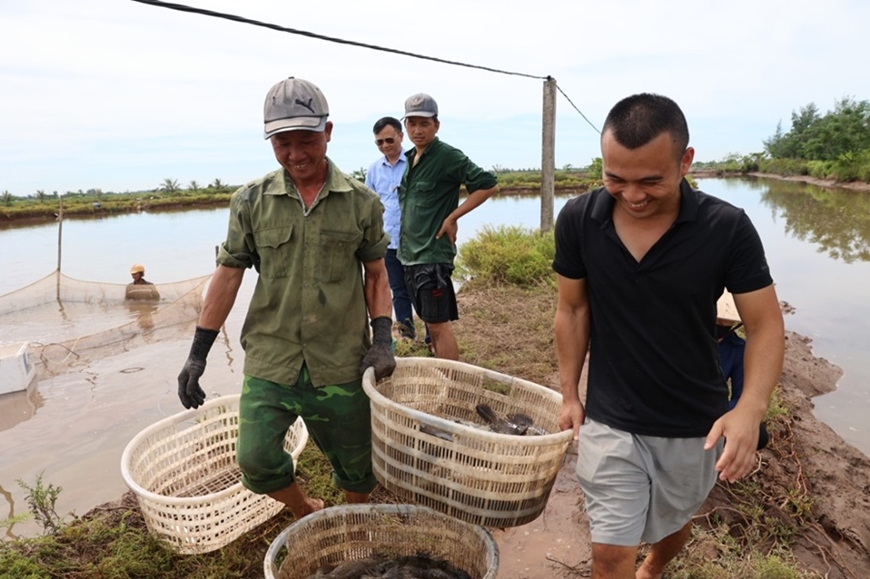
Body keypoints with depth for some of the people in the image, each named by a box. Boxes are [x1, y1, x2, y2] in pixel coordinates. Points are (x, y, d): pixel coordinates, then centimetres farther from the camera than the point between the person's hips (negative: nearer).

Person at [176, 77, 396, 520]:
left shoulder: (362, 203, -2)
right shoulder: (251, 202, 0)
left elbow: (375, 275, 6)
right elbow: (228, 275, 4)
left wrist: (383, 339, -5)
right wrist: (198, 354, 2)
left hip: (342, 366, 0)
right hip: (269, 363, 1)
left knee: (356, 466, 12)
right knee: (255, 460, -1)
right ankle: (308, 515, 31)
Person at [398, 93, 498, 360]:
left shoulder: (448, 156, -12)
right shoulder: (410, 158, 13)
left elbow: (488, 185, -17)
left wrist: (452, 217, -16)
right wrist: (405, 242, 15)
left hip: (433, 254, -8)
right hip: (410, 254, 9)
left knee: (438, 323, -5)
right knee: (429, 321, 15)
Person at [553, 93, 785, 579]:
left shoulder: (728, 228, -19)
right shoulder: (578, 220, -14)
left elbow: (766, 325, -12)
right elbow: (572, 310, -2)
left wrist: (750, 409, -29)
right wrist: (570, 395, 1)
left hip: (695, 426, 1)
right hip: (609, 421, 0)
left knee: (674, 524, 26)